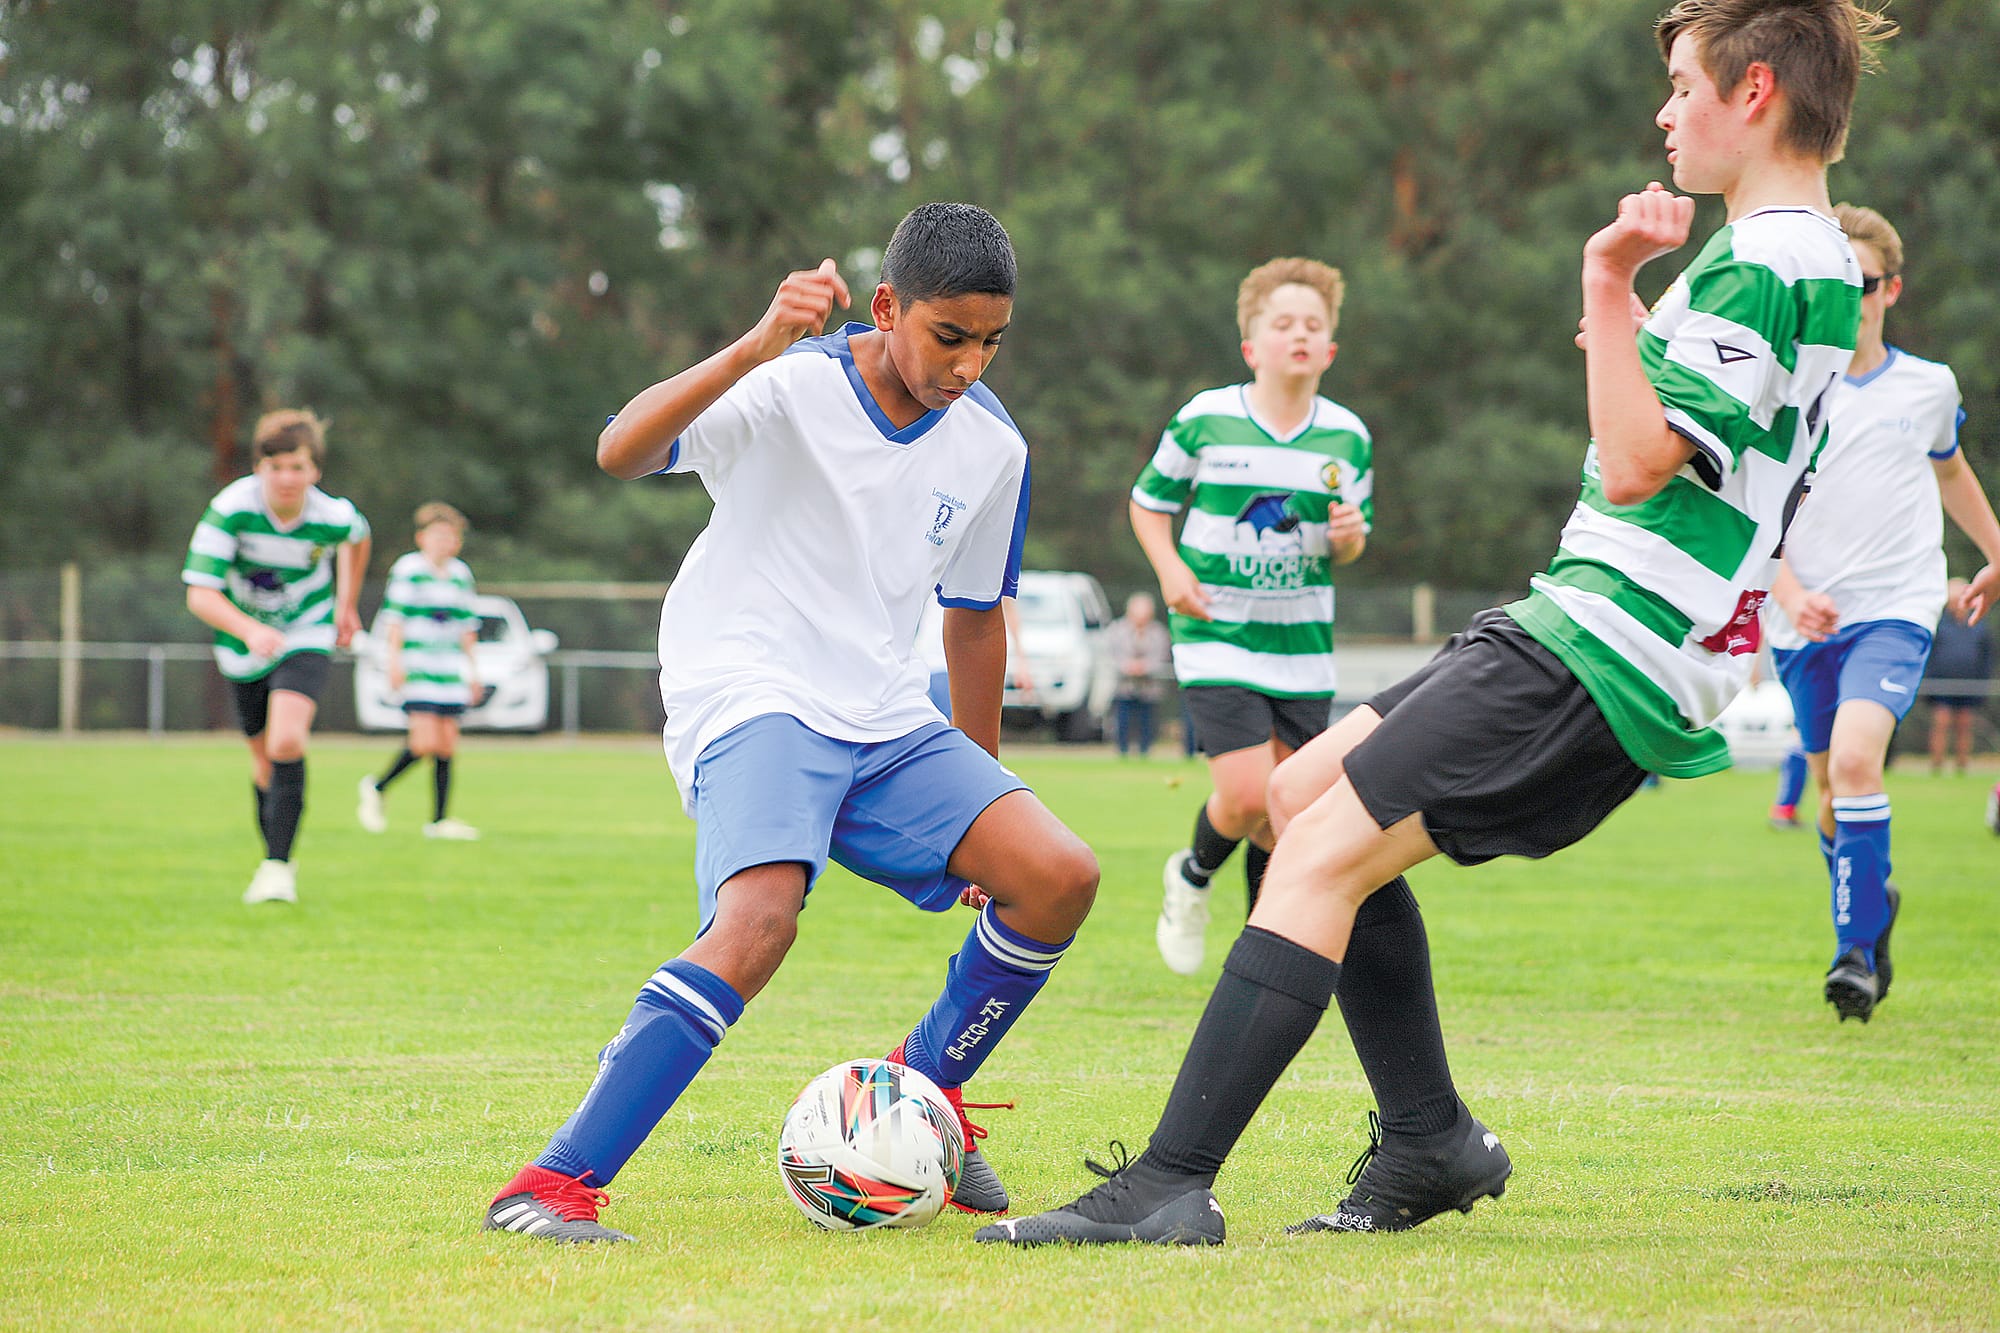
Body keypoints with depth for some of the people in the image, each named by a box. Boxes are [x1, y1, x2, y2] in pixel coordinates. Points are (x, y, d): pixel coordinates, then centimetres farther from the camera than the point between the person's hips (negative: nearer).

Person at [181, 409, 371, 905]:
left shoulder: (333, 515, -22)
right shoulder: (231, 508, -28)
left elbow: (357, 537, 6)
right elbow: (200, 594, -32)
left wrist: (347, 604, 13)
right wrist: (250, 630, -48)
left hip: (307, 635, -1)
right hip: (244, 641, 1)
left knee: (287, 743, -24)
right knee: (264, 759, 14)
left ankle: (278, 864, -17)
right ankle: (274, 858, 36)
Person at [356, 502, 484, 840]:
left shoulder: (461, 575, 13)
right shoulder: (407, 569, -4)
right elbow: (394, 617, -5)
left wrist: (473, 672, 20)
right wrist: (394, 660, -12)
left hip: (450, 669, 6)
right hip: (417, 668, -6)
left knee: (447, 743, 1)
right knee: (427, 740, -16)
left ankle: (439, 819, 5)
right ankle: (376, 789, 4)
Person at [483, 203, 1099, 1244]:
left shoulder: (991, 447, 5)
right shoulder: (792, 387, -12)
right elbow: (621, 452, -28)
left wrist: (981, 791, 23)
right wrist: (755, 348, -42)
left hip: (885, 719, 6)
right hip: (748, 696, -6)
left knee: (1058, 876, -12)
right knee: (761, 918, -32)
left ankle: (924, 1087, 13)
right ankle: (552, 1186, -29)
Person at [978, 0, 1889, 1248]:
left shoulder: (1767, 269, -16)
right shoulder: (1804, 260, 16)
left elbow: (1639, 463, -22)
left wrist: (1611, 283, -19)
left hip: (1605, 654, -11)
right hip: (1575, 629, 11)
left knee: (1326, 852, -16)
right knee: (1304, 792, 14)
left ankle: (1170, 1186, -18)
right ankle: (1430, 1141, 16)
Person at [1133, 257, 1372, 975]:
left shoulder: (1348, 438, 2)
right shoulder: (1204, 420, -6)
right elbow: (1148, 502, 7)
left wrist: (1350, 534, -11)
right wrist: (1171, 569, -10)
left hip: (1302, 647, 3)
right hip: (1217, 640, -3)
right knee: (1247, 794, -16)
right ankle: (1192, 876, 18)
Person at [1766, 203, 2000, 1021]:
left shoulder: (1930, 388, 6)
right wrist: (1790, 594, -17)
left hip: (1895, 610, -1)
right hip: (1807, 619, 1)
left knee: (1855, 760, -24)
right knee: (1834, 795, 10)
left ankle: (1856, 951, -19)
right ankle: (1875, 903, 39)